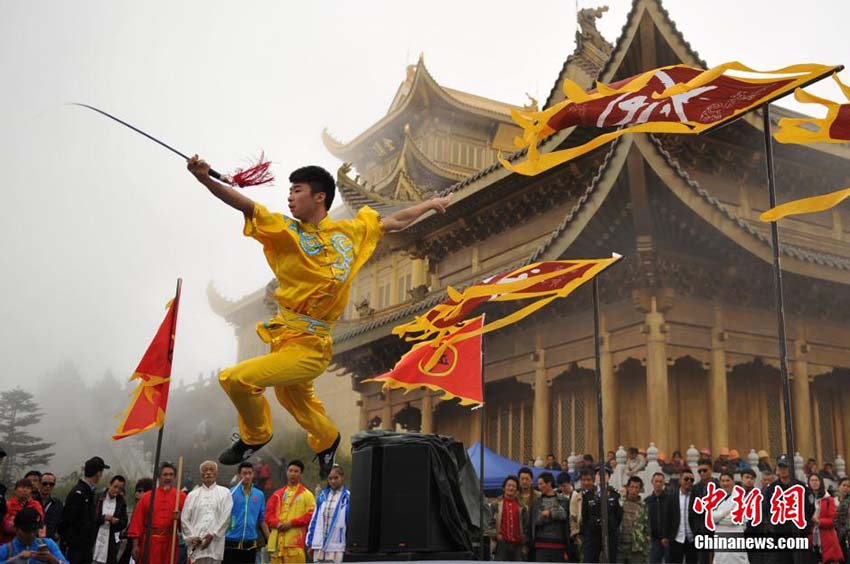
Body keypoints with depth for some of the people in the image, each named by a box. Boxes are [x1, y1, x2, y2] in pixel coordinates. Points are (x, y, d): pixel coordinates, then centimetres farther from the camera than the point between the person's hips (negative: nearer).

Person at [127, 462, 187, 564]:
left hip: (170, 543, 0)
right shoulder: (146, 496, 5)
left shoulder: (181, 497, 5)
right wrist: (135, 545, -4)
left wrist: (180, 518, -16)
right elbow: (137, 522, 2)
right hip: (149, 543, 0)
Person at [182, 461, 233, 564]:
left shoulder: (224, 493, 9)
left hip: (215, 543, -2)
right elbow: (184, 519, 10)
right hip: (197, 544, 2)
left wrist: (213, 535, -9)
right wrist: (192, 538, -3)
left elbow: (226, 517, 0)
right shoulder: (192, 495, 15)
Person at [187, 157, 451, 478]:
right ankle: (327, 440, 56)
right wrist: (205, 179, -31)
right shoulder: (286, 230, 0)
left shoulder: (352, 231, 3)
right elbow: (246, 206, -16)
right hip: (285, 338, 3)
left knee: (236, 378, -19)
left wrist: (430, 204, 28)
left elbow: (394, 222, 20)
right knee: (296, 401, 25)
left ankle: (256, 435, 10)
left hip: (310, 346, -3)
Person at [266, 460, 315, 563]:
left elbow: (311, 515, -4)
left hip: (295, 541, -4)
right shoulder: (277, 494, 18)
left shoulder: (307, 494, 6)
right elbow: (269, 513, 14)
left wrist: (291, 523, -11)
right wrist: (277, 523, -7)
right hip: (277, 541, 4)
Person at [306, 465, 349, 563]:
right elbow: (314, 520, 12)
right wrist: (310, 544, 11)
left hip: (337, 547, -5)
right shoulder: (323, 496, 9)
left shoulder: (347, 497, -5)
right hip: (319, 545, 5)